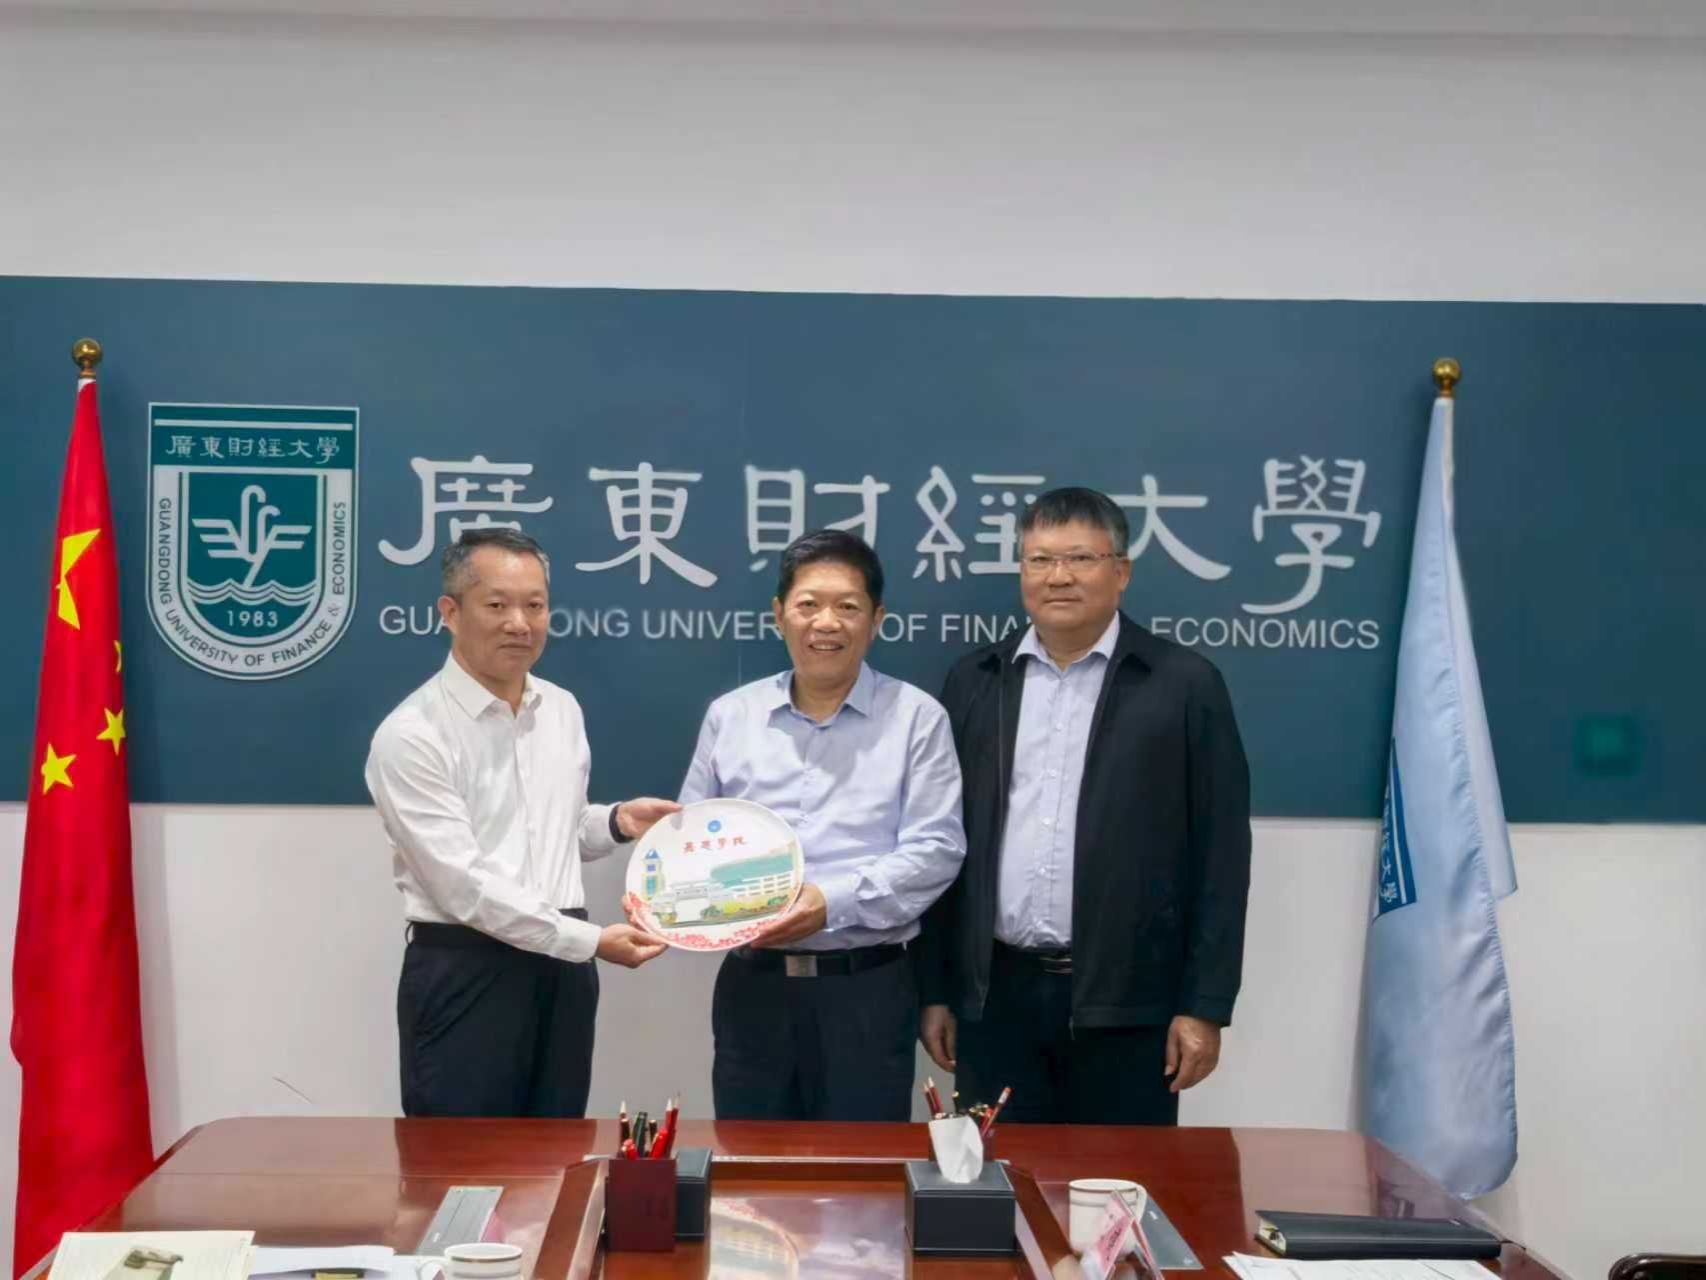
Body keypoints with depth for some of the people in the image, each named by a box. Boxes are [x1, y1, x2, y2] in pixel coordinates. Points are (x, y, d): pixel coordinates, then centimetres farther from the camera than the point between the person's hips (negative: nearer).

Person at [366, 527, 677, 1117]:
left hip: (561, 967, 6)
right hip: (465, 974, -6)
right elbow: (463, 884, -19)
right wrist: (592, 940, -19)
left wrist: (617, 821, 0)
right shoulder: (412, 734, -14)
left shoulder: (563, 709, 9)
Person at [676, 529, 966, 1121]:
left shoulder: (916, 716, -1)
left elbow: (935, 849, -7)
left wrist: (833, 903, -18)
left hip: (868, 987, -2)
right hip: (751, 984, 3)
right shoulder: (729, 715, 8)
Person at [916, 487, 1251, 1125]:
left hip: (1126, 1003, -2)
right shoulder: (974, 682, 7)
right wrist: (935, 989, 7)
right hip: (995, 998, 3)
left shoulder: (1183, 684, -2)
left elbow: (1219, 855, -3)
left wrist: (1204, 1006, -6)